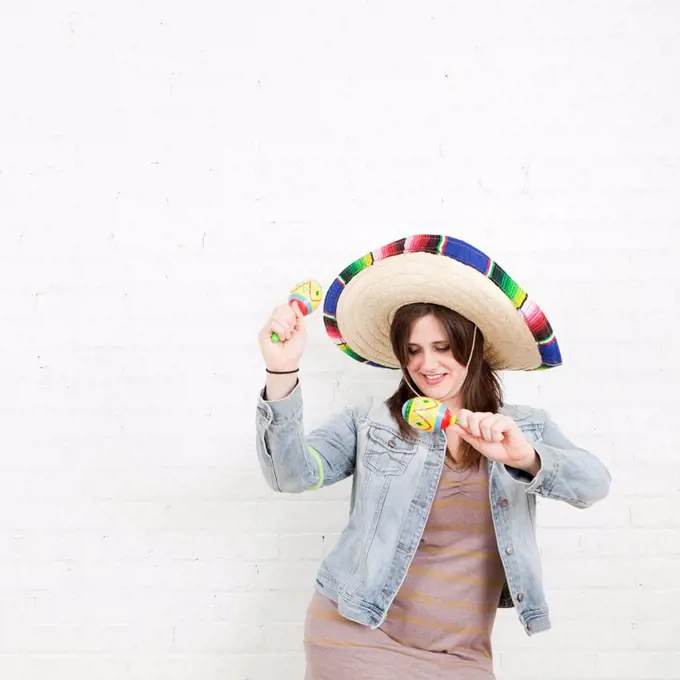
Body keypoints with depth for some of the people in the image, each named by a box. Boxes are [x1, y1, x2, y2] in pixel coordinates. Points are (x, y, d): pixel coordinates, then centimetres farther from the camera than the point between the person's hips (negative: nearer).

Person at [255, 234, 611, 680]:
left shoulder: (526, 428, 3)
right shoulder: (370, 420, -1)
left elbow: (593, 485, -12)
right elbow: (292, 474, -13)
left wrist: (524, 457, -32)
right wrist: (282, 374, -27)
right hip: (358, 637, -1)